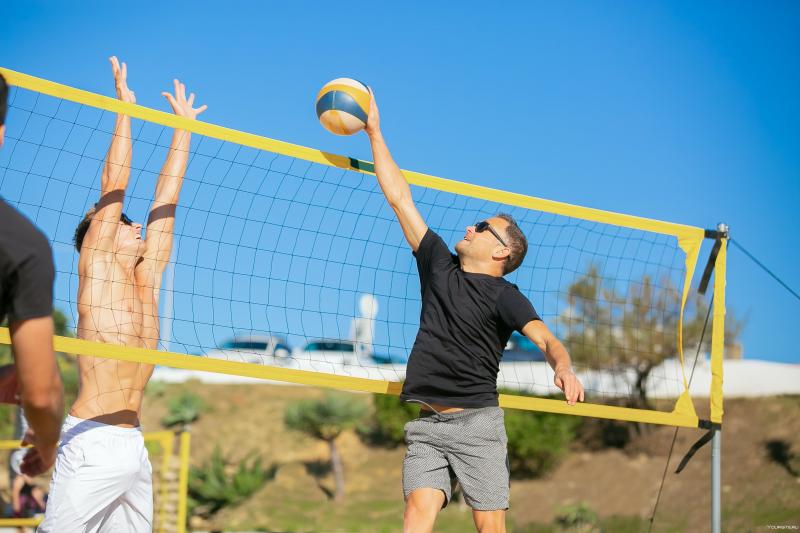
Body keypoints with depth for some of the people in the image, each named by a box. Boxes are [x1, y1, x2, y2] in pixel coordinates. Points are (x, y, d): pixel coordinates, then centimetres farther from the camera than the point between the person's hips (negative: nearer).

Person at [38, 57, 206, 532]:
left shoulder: (146, 277, 16)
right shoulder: (96, 265, 1)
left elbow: (166, 197, 22)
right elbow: (113, 187, -2)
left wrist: (184, 128, 28)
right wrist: (125, 109, 4)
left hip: (133, 446, 7)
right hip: (92, 443, -7)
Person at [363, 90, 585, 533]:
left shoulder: (504, 296, 0)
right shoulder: (439, 265, 14)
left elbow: (545, 338, -15)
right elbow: (400, 198, 17)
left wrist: (564, 369, -38)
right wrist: (373, 131, 19)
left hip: (477, 422, -3)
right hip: (426, 425, 4)